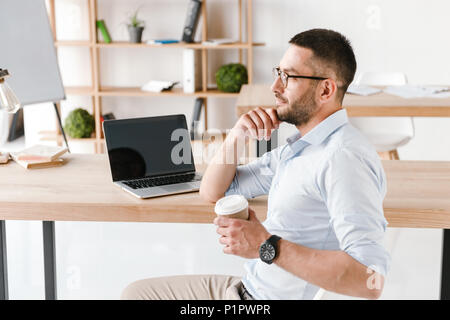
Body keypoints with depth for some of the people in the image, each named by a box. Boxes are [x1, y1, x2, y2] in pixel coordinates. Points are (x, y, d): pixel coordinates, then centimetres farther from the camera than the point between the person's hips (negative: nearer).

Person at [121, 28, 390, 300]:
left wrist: (268, 247, -32)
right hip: (246, 286, 9)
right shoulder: (296, 147, 9)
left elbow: (370, 281, -33)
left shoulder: (344, 157, -23)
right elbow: (212, 192, 13)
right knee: (137, 293, 17)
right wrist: (236, 136, -5)